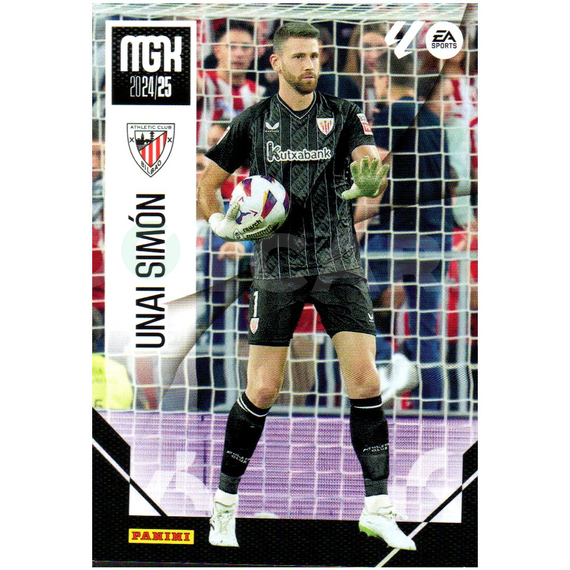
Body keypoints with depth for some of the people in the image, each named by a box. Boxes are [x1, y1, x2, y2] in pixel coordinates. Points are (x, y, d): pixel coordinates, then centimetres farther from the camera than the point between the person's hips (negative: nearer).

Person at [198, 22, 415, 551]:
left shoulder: (343, 115, 5)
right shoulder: (253, 121, 4)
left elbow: (369, 160, -13)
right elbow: (207, 183, 12)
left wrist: (369, 182, -37)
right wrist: (223, 224, -8)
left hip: (338, 262, 1)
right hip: (278, 265, -1)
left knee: (364, 378, -9)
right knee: (262, 390, -3)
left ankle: (377, 507, 0)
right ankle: (224, 504, 13)